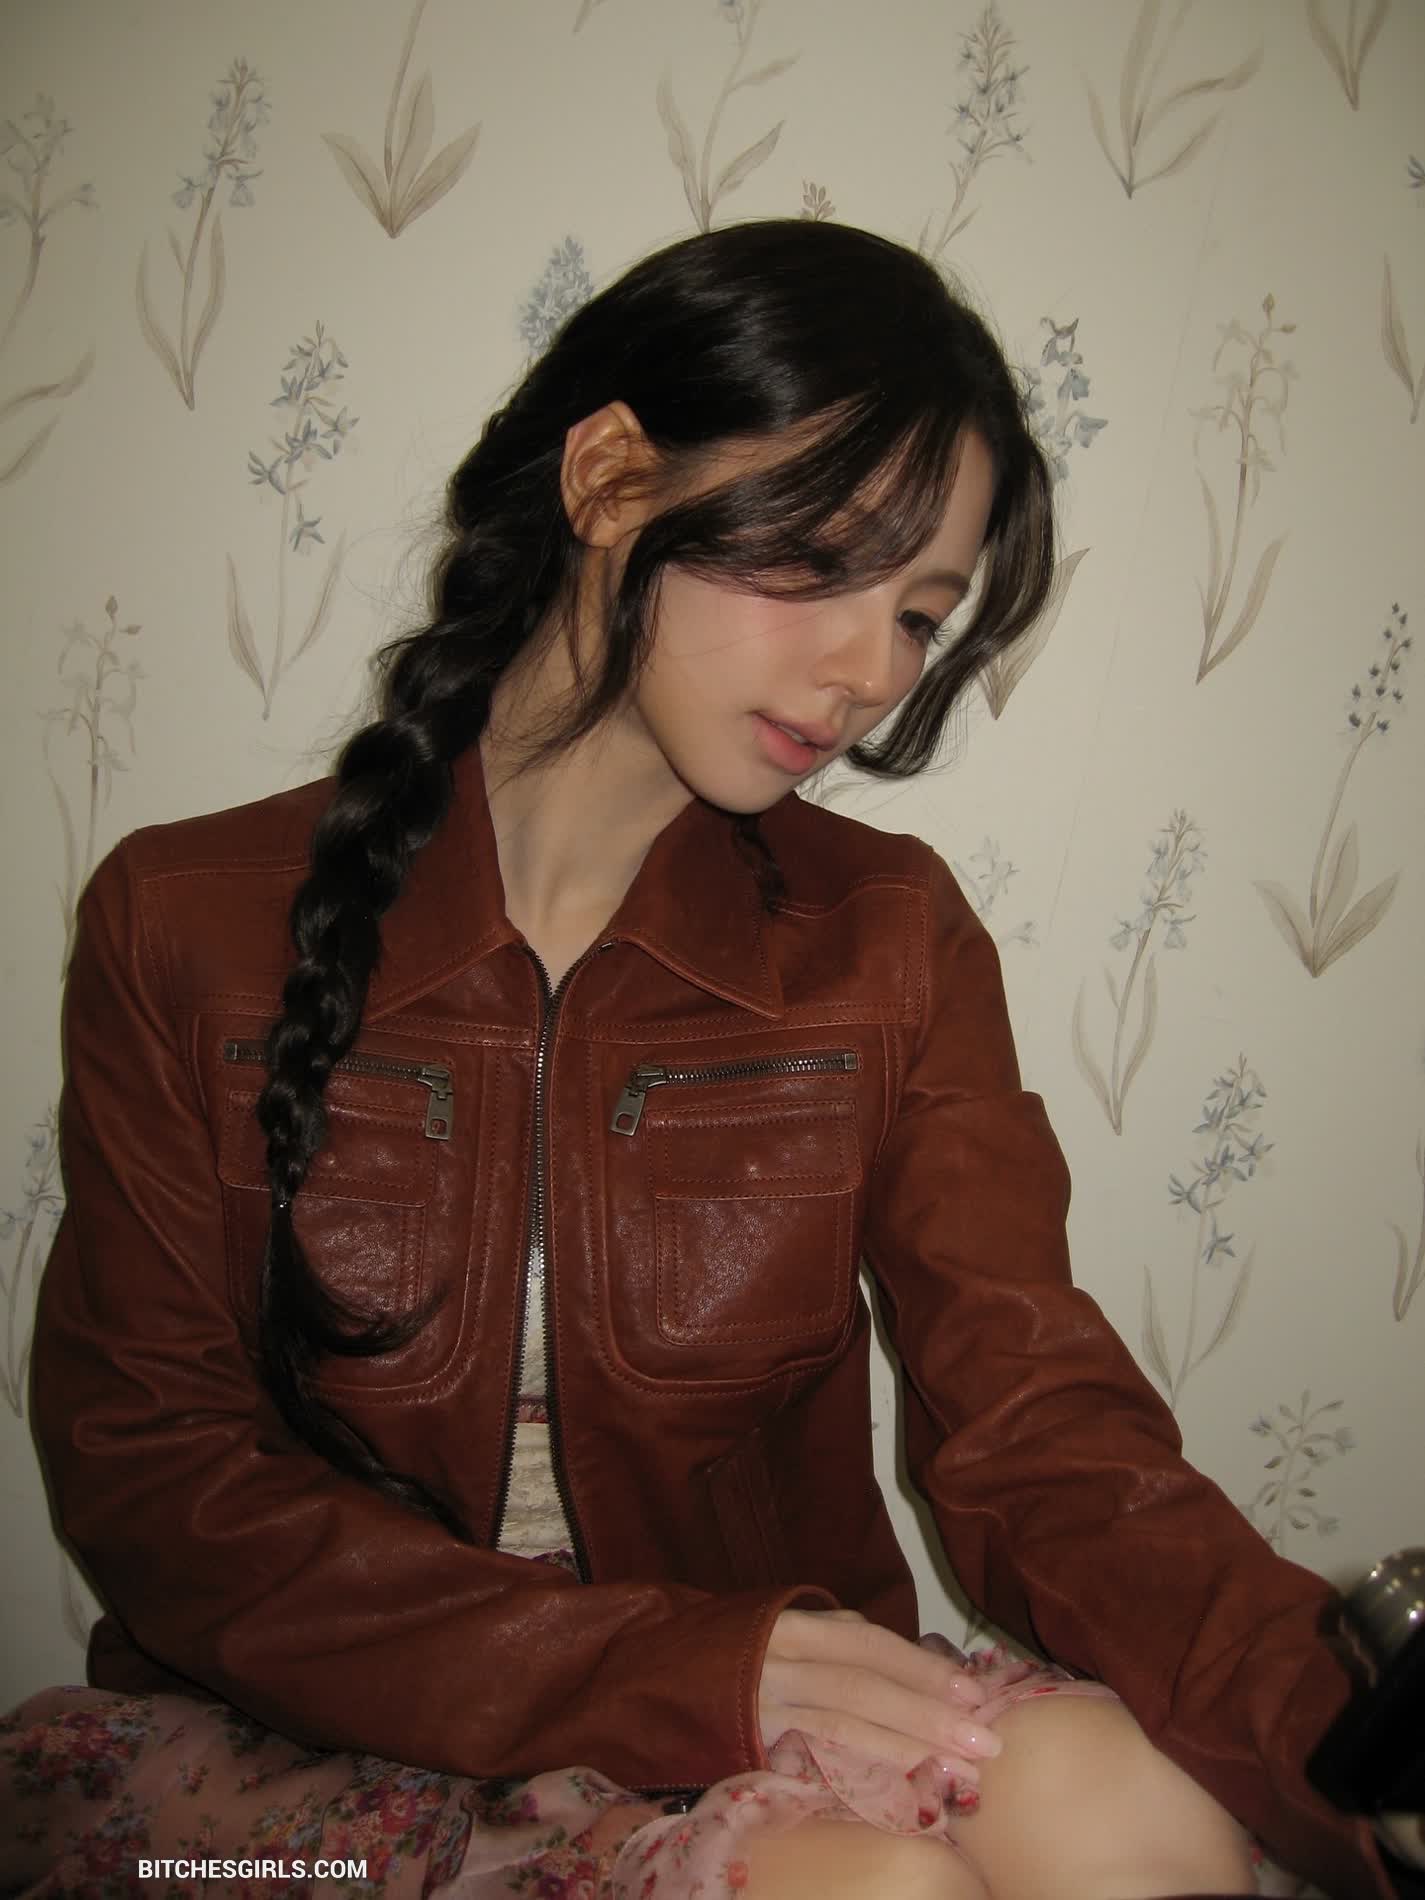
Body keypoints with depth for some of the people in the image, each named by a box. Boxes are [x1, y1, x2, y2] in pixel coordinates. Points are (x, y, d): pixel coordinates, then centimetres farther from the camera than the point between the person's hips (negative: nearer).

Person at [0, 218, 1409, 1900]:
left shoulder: (889, 943, -2)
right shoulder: (188, 930, -6)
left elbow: (1036, 1422, -10)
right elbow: (148, 1474, -9)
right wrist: (681, 1670, -21)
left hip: (773, 1746, 4)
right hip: (304, 1748, -3)